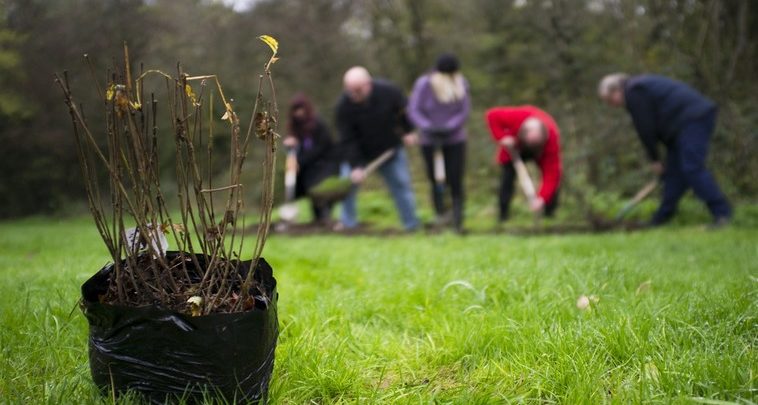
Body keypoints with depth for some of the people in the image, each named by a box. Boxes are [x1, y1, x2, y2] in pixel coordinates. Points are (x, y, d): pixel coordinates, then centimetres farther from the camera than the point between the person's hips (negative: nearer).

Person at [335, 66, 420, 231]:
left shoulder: (388, 91, -23)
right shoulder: (344, 105, -25)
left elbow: (403, 110, 0)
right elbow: (347, 140, -24)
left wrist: (408, 131, 3)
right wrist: (355, 166, -30)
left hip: (390, 149, 0)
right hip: (359, 153, 0)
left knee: (401, 185, 2)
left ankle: (412, 225, 13)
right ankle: (348, 223, 10)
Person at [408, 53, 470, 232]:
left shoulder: (460, 83, -7)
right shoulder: (424, 84, -14)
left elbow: (464, 111, -9)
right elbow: (414, 111, -15)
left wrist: (448, 128, -25)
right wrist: (428, 128, -32)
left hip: (455, 139, 1)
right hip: (430, 141, -1)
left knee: (455, 181, -7)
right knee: (436, 181, 4)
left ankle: (458, 219, -3)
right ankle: (440, 215, 22)